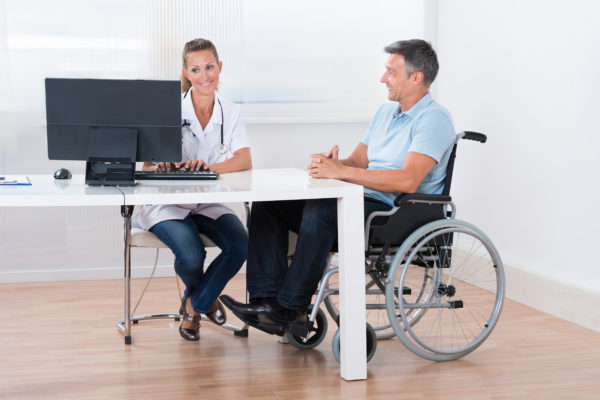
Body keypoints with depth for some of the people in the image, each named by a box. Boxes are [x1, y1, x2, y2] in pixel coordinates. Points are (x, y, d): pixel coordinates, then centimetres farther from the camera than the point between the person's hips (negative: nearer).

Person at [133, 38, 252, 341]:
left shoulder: (230, 113, 4)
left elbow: (245, 160, -12)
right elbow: (148, 165, -12)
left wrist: (210, 167, -32)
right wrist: (161, 165, -37)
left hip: (209, 203, 3)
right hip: (168, 203, -3)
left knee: (241, 244, -25)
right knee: (192, 256, -29)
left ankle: (194, 305, 3)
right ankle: (206, 298, 12)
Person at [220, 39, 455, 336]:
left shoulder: (434, 119, -11)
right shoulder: (386, 111, 19)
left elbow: (407, 181, -25)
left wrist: (340, 171, -25)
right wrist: (333, 163, -8)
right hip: (361, 202, 9)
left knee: (320, 210, -35)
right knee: (267, 202, -3)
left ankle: (289, 309, -25)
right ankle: (266, 299, -14)